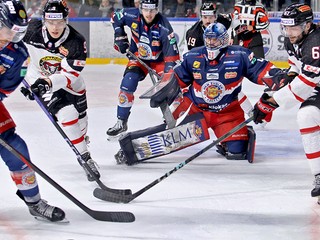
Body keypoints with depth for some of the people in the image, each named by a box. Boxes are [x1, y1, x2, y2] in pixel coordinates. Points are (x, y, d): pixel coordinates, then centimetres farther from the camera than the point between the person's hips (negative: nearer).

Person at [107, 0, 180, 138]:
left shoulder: (164, 27, -28)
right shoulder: (132, 16, -21)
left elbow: (172, 54, -28)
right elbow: (116, 17, 2)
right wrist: (120, 37, -3)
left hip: (159, 59, -1)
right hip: (138, 57, 1)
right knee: (127, 84, -16)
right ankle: (121, 123, -4)